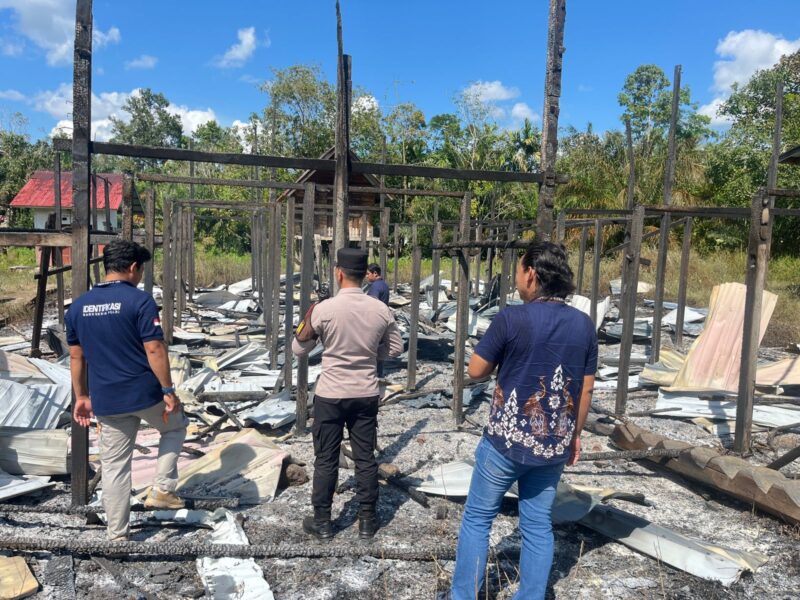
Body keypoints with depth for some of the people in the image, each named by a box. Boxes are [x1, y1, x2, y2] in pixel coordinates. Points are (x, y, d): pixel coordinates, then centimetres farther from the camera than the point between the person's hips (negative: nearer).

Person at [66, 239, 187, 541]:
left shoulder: (78, 306, 6)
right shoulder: (140, 300, -13)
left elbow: (76, 356, 12)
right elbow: (154, 350, -17)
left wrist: (81, 397, 19)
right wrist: (169, 391, -10)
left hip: (106, 401, 5)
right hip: (146, 393, -5)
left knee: (114, 466, 14)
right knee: (176, 426, 25)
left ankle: (117, 537, 22)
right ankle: (162, 489, 16)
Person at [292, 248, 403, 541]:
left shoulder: (324, 309, -14)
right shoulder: (381, 310, -5)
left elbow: (298, 349, -3)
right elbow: (395, 349, 7)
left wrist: (307, 320, 12)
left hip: (330, 395, -2)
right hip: (366, 395, 3)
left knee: (326, 460, 11)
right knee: (365, 458, 13)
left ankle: (322, 522, 22)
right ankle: (367, 520, 24)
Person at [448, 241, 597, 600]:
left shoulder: (511, 319, -16)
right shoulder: (584, 325, -1)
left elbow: (475, 371, -8)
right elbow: (586, 388, 6)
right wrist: (575, 435, 17)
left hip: (506, 440, -4)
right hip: (554, 444, 4)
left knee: (477, 517, 13)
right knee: (538, 524, 17)